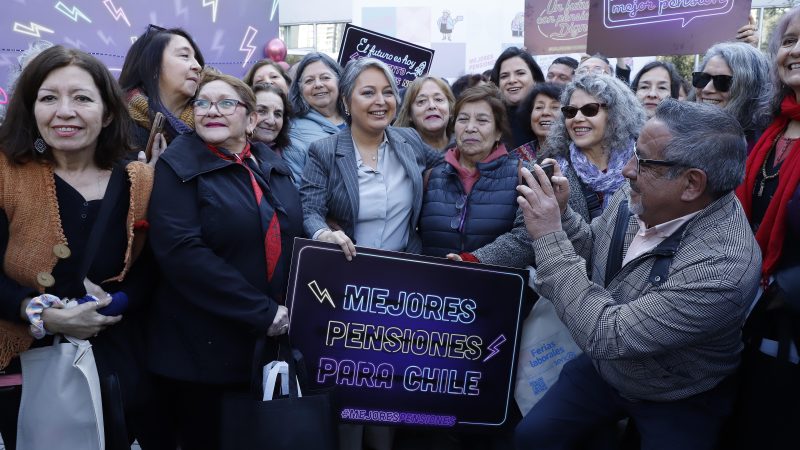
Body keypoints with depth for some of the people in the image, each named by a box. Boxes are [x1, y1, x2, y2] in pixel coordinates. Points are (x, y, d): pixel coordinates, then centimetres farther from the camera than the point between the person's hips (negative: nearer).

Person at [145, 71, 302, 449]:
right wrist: (263, 312, -21)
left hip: (274, 342, 6)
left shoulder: (273, 166, 8)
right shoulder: (178, 166, -8)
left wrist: (288, 312, -1)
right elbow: (181, 251, -20)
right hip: (202, 347, -5)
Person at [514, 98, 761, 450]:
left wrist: (549, 237, -32)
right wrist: (560, 214, -16)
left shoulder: (723, 267, -35)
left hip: (677, 405, -5)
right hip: (605, 365, 5)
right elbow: (592, 249, 4)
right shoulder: (636, 198, -14)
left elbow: (606, 335, -35)